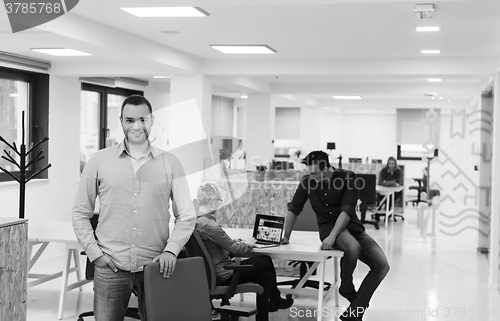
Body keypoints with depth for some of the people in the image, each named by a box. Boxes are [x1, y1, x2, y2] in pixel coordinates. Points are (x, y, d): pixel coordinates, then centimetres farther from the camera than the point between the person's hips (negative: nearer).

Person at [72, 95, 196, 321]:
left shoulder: (170, 164, 4)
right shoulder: (99, 161, 4)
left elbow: (186, 216, 5)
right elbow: (80, 213, 8)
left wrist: (171, 250, -9)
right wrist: (95, 253, -3)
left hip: (155, 268, 1)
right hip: (110, 267, 0)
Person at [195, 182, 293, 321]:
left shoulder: (194, 220, 3)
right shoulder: (208, 225, -27)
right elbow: (234, 249, -18)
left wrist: (235, 241, 7)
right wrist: (247, 244, 1)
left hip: (210, 272, 9)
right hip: (222, 275, -9)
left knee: (266, 274, 9)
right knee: (266, 261, 4)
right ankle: (275, 300, 27)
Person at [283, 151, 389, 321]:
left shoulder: (348, 178, -12)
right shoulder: (307, 182, -6)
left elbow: (346, 211, -20)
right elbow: (294, 209, 6)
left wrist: (332, 237, -30)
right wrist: (286, 236, 7)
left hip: (352, 226, 2)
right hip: (328, 225, -2)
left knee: (382, 265, -16)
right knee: (353, 247, -36)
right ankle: (346, 288, -7)